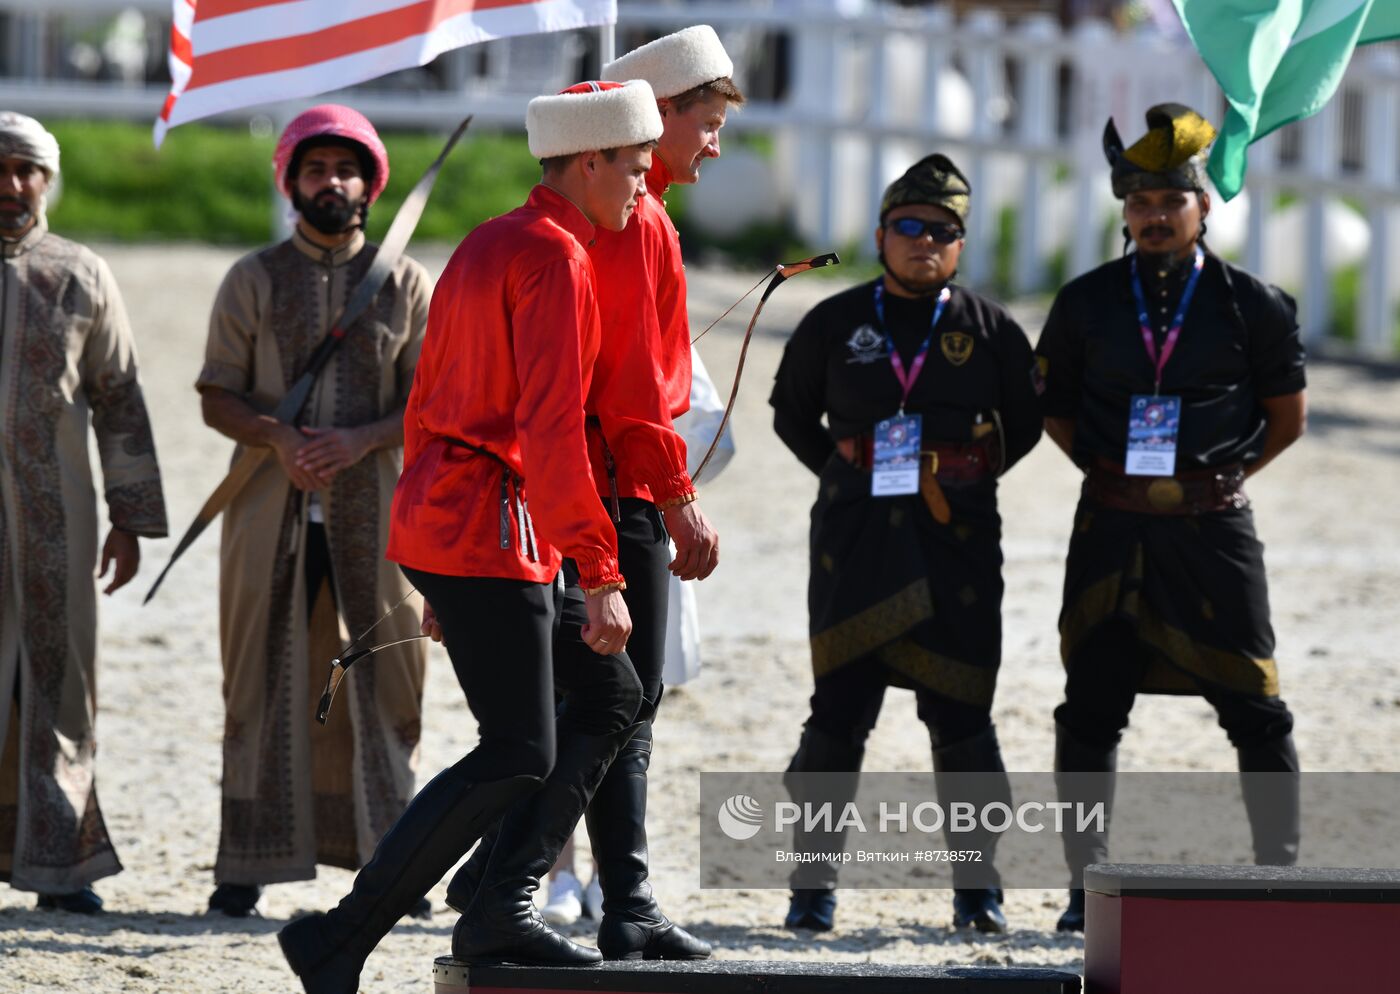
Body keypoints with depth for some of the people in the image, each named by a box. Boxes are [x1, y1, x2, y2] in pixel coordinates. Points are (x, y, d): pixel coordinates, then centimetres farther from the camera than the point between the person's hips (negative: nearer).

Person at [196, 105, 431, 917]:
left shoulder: (407, 285, 8)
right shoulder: (254, 280, 9)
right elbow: (218, 397, 5)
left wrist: (361, 439, -16)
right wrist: (277, 438, -15)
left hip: (376, 511, 0)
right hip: (272, 512, 0)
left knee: (384, 682, 0)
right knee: (266, 682, 0)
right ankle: (248, 863, 4)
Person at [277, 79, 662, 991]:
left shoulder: (485, 247, 18)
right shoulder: (557, 258, -13)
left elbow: (427, 406, 21)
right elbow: (550, 429, -21)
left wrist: (440, 569, 25)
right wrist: (599, 574, -22)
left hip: (440, 523, 10)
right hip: (492, 530, -10)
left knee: (610, 697, 12)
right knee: (519, 753, -8)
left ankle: (501, 912, 5)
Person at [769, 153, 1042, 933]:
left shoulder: (991, 330, 5)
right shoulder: (835, 325, 5)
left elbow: (1024, 426, 16)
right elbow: (792, 414, 17)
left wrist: (966, 480, 7)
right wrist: (848, 476, 8)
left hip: (957, 539, 0)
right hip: (855, 541, 0)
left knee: (960, 715, 1)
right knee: (840, 709, -3)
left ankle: (977, 884, 12)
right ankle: (815, 883, 5)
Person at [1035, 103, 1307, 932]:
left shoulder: (1251, 304, 0)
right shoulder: (1087, 303, 5)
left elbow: (1288, 418, 9)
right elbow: (1053, 407, 16)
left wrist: (1222, 474, 5)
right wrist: (1110, 469, 8)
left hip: (1213, 525, -2)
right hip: (1112, 527, 2)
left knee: (1254, 709, 0)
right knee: (1091, 710, 2)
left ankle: (1282, 878, 8)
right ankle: (1088, 887, 9)